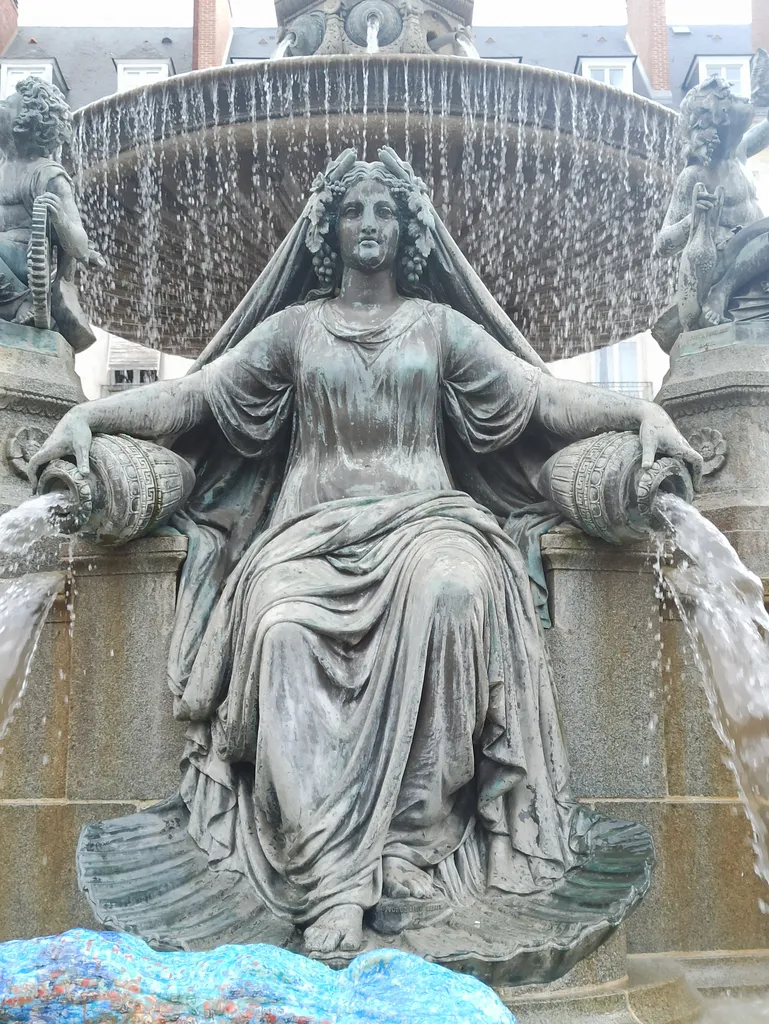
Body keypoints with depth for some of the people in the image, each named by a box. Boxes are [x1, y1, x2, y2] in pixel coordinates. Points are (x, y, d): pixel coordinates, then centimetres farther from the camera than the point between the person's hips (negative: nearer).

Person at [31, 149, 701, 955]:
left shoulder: (440, 324, 19)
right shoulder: (294, 326, 19)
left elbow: (545, 396, 9)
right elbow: (191, 394, 9)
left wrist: (641, 410, -9)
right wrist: (86, 413, -8)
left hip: (422, 517, 0)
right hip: (314, 527, 0)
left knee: (451, 590, -37)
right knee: (283, 629, -34)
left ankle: (408, 838, -29)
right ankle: (332, 882, -36)